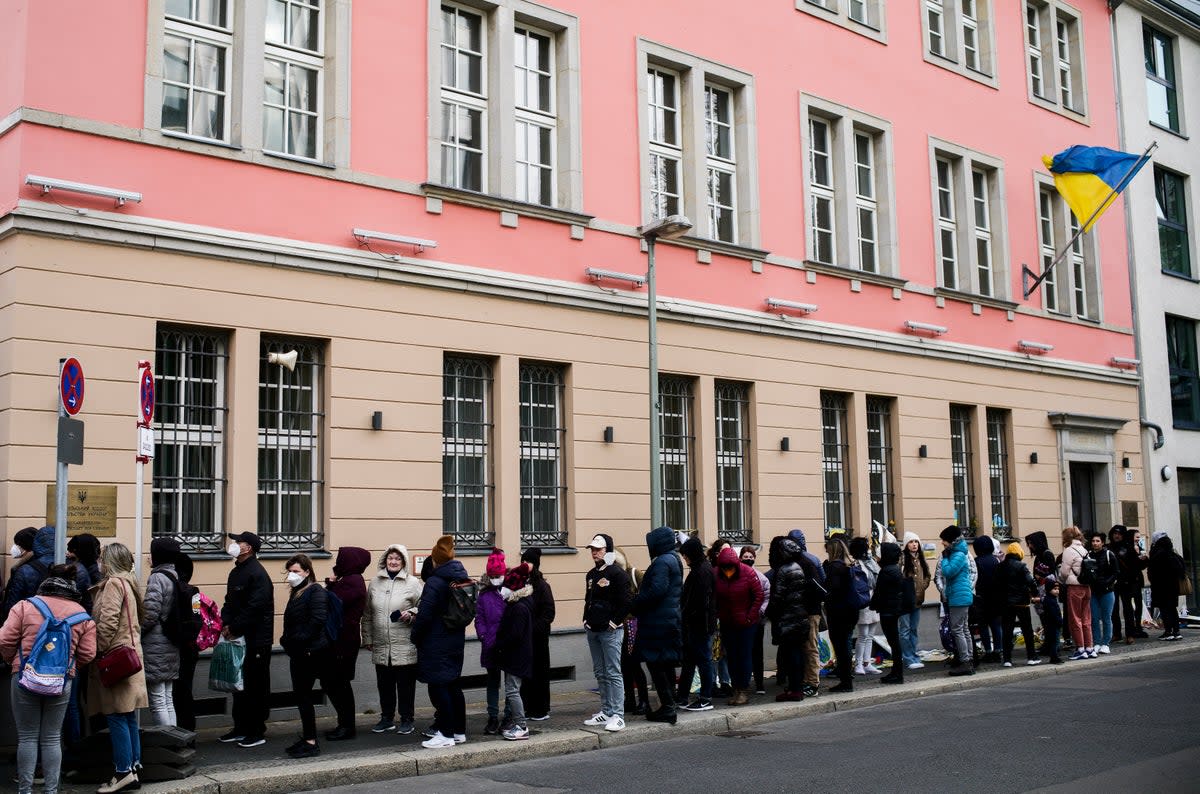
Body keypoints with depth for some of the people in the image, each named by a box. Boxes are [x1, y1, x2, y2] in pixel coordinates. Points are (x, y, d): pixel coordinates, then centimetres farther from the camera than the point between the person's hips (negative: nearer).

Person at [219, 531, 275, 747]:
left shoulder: (258, 574, -15)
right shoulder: (236, 572, 14)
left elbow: (254, 608, -21)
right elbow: (230, 601, 16)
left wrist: (234, 628, -16)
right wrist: (226, 624, -1)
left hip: (256, 640, -9)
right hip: (238, 638, 9)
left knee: (256, 686, -2)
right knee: (239, 683, 15)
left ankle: (257, 732, 5)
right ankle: (240, 728, 25)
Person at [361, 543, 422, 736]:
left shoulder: (413, 583, -4)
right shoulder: (375, 582, 7)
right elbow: (367, 614, 13)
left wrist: (411, 614, -17)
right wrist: (367, 638, 11)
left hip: (405, 647, -4)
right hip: (380, 646, 4)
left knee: (406, 684, 4)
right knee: (384, 684, 13)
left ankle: (407, 720, 16)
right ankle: (387, 719, 26)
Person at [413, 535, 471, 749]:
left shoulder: (435, 582, -18)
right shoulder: (462, 579, 8)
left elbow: (425, 615, -18)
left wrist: (416, 637, -4)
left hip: (436, 645, -8)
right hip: (456, 641, 8)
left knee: (438, 687, -2)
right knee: (454, 686, 14)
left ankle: (447, 734, -1)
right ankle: (459, 731, 21)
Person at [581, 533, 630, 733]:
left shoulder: (617, 574, -9)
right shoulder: (591, 575, 15)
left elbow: (625, 603, -13)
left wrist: (614, 622, -13)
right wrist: (586, 620, 11)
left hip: (610, 631, -8)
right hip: (593, 631, 8)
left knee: (613, 673, -8)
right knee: (600, 673, 12)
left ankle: (617, 716, -7)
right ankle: (605, 711, 20)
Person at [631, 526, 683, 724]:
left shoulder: (662, 562, -15)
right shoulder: (674, 560, 16)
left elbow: (656, 591, -26)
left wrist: (634, 605, -15)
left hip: (657, 622, -10)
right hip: (672, 619, 10)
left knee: (655, 664, -6)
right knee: (667, 665, 15)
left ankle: (667, 708, -5)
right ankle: (669, 706, 21)